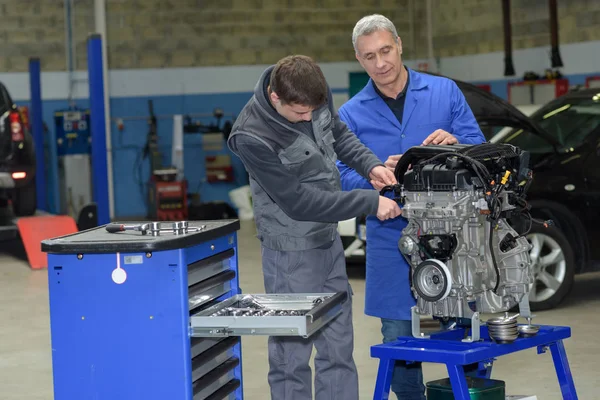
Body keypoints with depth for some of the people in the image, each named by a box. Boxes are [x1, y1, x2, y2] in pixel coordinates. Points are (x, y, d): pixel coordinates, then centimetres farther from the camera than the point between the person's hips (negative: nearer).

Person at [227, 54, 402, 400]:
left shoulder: (317, 97, -8)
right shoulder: (251, 137, -26)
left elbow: (338, 133, 13)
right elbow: (299, 201, -23)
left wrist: (370, 164, -6)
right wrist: (370, 203, -21)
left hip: (329, 239, 7)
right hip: (292, 252, -7)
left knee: (339, 346, 12)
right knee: (292, 354, 1)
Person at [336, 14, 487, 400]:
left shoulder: (445, 92, 5)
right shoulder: (351, 114, 6)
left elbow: (481, 148, 3)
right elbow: (343, 178, 1)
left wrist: (456, 143, -19)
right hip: (391, 240, 1)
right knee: (398, 340, 5)